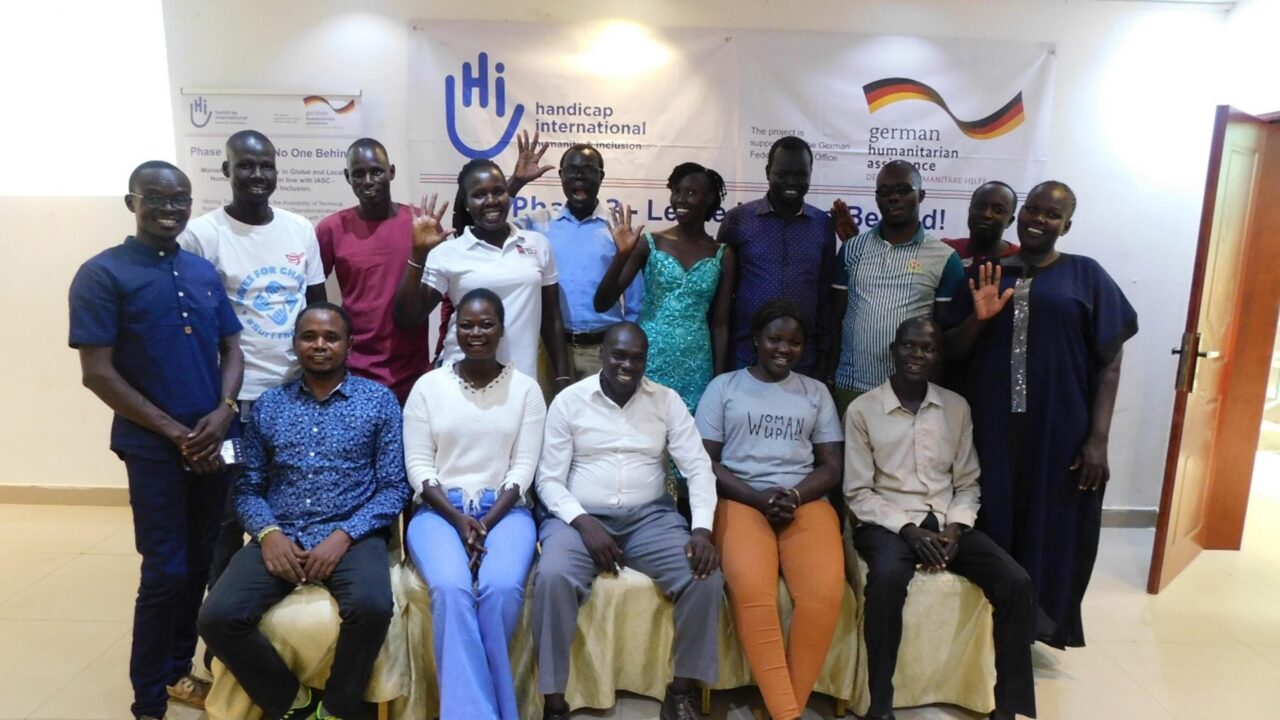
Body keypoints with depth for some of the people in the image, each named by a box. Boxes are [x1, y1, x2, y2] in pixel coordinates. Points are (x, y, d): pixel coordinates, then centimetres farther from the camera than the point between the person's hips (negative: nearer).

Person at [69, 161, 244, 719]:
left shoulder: (204, 272, 9)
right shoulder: (102, 274, -6)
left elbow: (231, 349, 10)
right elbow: (97, 373, -11)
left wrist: (222, 413, -8)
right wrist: (174, 432, -13)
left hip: (212, 442, 5)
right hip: (153, 448, -5)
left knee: (200, 565, 13)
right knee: (165, 572, 0)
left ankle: (178, 672, 32)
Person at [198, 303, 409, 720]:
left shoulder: (379, 401, 4)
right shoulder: (268, 405, 13)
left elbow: (394, 488, -1)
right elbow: (248, 487, 11)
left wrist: (343, 535, -14)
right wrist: (268, 533, -10)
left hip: (352, 536, -3)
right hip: (280, 536, 3)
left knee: (371, 606, -32)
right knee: (218, 617, -22)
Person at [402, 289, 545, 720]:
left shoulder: (525, 389, 5)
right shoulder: (428, 387, 5)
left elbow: (523, 467, 0)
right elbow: (418, 465, 1)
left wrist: (487, 522, -13)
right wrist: (459, 519, -12)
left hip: (505, 510, 0)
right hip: (440, 510, 0)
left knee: (502, 589, -29)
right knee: (451, 589, -30)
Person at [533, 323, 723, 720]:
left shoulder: (667, 401, 4)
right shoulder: (569, 401, 0)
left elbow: (699, 468, -1)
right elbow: (549, 480, -2)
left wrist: (702, 529, -18)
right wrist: (584, 523, -18)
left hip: (650, 516, 2)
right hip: (581, 517, -1)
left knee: (706, 577, -22)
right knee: (552, 576, -32)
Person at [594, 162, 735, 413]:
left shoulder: (722, 255, 3)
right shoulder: (649, 243, -2)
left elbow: (720, 325, 6)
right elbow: (602, 304, -5)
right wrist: (621, 254, -18)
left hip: (696, 371, 1)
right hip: (649, 364, -1)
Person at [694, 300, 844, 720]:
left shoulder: (816, 392, 17)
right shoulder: (724, 387, 9)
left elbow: (832, 466, 11)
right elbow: (706, 462, 2)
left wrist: (793, 496, -10)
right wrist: (760, 498, -12)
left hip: (807, 502, 2)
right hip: (742, 501, -2)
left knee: (825, 592, -27)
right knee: (751, 590, -31)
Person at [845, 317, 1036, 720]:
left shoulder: (957, 408, 8)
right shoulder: (862, 410, -4)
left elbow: (968, 483, 10)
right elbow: (858, 492, -6)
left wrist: (955, 527, -8)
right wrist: (907, 529, -17)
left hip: (945, 522, 4)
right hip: (888, 522, -4)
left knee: (1015, 582, -18)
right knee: (888, 577, -36)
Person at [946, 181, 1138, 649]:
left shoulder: (1087, 276, 2)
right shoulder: (986, 274, 9)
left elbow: (1109, 362, -1)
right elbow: (952, 351, 10)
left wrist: (1098, 438, -8)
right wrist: (977, 319, -10)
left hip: (1060, 432, -2)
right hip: (992, 428, 2)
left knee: (1051, 532, 6)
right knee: (992, 527, 10)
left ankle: (1037, 624, 25)